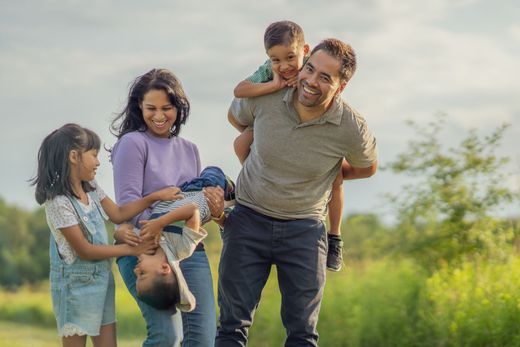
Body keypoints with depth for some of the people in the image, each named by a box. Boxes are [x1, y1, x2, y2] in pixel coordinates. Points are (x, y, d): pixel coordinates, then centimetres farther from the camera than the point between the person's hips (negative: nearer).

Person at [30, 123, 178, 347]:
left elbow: (118, 214, 14)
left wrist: (155, 197, 5)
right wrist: (130, 249, -14)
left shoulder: (90, 188, 5)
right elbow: (84, 250, -20)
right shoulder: (59, 202, -20)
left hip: (101, 278, 8)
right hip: (76, 282, -8)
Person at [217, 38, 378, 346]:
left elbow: (367, 168, 9)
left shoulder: (352, 129, -16)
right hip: (249, 218, 1)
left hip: (304, 228, -1)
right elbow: (235, 116, 14)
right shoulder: (265, 98, -13)